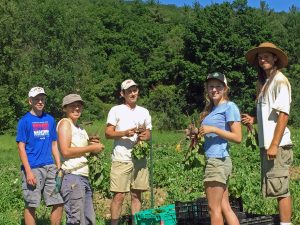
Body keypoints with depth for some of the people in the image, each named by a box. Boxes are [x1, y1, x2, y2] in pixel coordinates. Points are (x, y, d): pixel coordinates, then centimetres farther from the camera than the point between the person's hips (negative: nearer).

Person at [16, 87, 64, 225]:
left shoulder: (50, 120, 11)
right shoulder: (24, 121, -3)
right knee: (31, 205, 2)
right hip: (33, 168, -5)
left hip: (50, 167, 5)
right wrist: (28, 172, -13)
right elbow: (21, 148, -6)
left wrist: (59, 166, 9)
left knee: (59, 202, 4)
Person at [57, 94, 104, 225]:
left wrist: (94, 146, 6)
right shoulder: (65, 123, -5)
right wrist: (91, 147, -10)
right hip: (72, 176, -9)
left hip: (84, 177, 9)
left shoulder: (80, 127, 21)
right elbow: (66, 151, -16)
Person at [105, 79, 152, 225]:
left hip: (140, 159, 4)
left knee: (136, 195, 8)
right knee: (119, 196, -5)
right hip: (121, 160, -4)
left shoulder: (144, 112, 15)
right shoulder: (116, 110, 2)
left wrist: (145, 136, -6)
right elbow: (108, 133, -3)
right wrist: (125, 133, -19)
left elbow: (148, 134, 18)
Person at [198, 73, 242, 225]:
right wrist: (197, 134, 8)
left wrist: (213, 129, -17)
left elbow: (238, 138, -11)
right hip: (212, 160, 9)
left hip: (218, 161, -9)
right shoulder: (211, 109, 19)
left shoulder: (229, 107, -5)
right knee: (224, 207, 9)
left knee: (214, 208, -3)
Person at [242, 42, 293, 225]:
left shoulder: (280, 81, -8)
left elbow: (283, 115, -15)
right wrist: (254, 119, 4)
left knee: (280, 189, -7)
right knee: (278, 189, 11)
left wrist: (274, 145, -20)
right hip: (266, 144, 8)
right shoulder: (264, 83, 17)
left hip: (278, 145, -8)